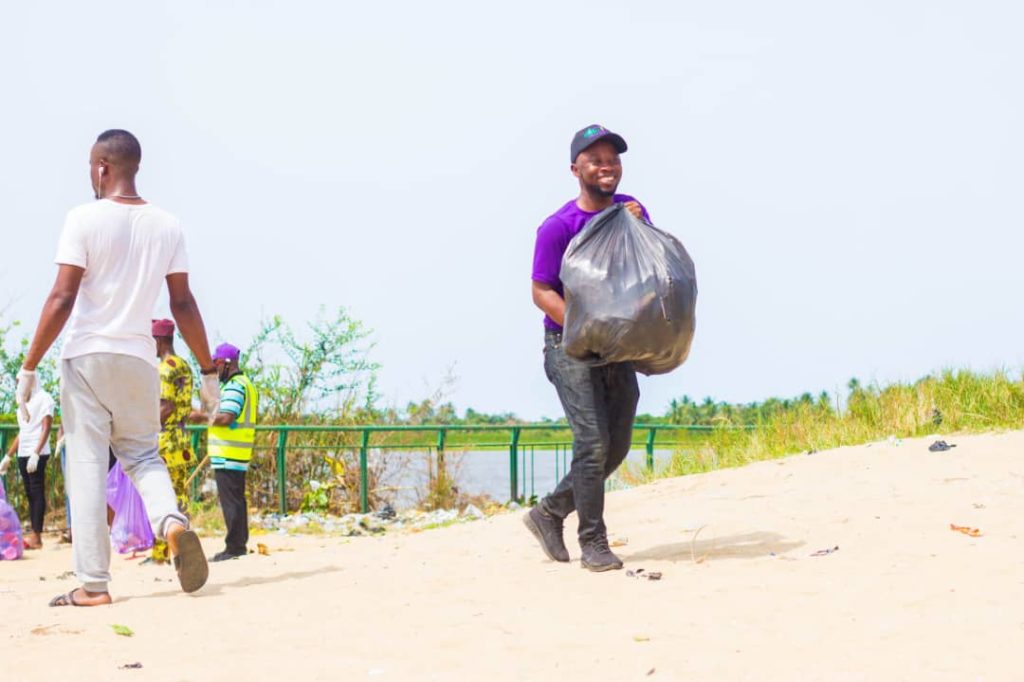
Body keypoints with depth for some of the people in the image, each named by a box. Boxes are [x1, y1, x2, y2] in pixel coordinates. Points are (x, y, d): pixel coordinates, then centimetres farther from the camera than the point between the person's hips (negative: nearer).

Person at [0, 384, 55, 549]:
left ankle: (36, 536, -14)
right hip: (23, 454, 8)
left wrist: (36, 454, -20)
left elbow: (46, 429, -10)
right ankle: (34, 537, 3)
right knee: (30, 494, 4)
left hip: (38, 454, -8)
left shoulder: (44, 399, -3)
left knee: (37, 492, -10)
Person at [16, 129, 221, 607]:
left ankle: (93, 584, -3)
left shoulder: (84, 219, -7)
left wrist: (29, 367, -8)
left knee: (87, 464, 0)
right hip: (139, 358, 4)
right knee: (142, 455, 17)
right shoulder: (167, 226, 5)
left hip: (86, 356, -3)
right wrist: (209, 373, 13)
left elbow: (62, 299, -12)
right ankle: (172, 520, -14)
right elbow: (183, 304, 6)